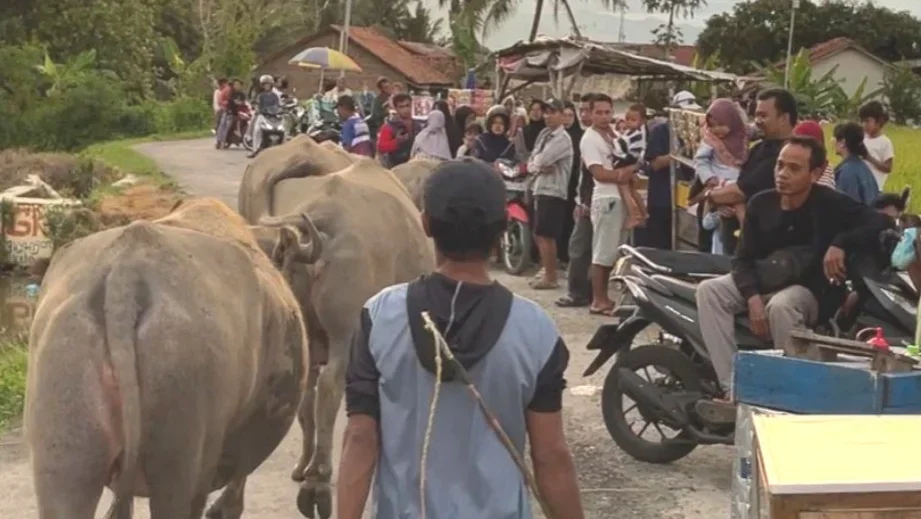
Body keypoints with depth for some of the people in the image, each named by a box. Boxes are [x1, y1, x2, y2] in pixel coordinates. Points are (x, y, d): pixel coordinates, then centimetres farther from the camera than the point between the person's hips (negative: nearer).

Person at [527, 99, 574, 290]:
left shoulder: (563, 138, -12)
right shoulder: (544, 134, 15)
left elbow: (541, 159, -20)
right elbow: (531, 163, 11)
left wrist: (537, 162, 1)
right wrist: (539, 167, -9)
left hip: (553, 191, -9)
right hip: (539, 189, 9)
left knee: (545, 235, -7)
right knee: (539, 234, 14)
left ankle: (551, 277, 0)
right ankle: (545, 271, 25)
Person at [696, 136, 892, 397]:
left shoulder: (831, 204, -14)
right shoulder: (761, 203, -1)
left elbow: (881, 224, -22)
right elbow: (744, 258, -1)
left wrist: (840, 244, -36)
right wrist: (753, 297, -20)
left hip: (812, 288, -5)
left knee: (780, 306, -39)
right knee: (709, 290, -18)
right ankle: (733, 388, -26)